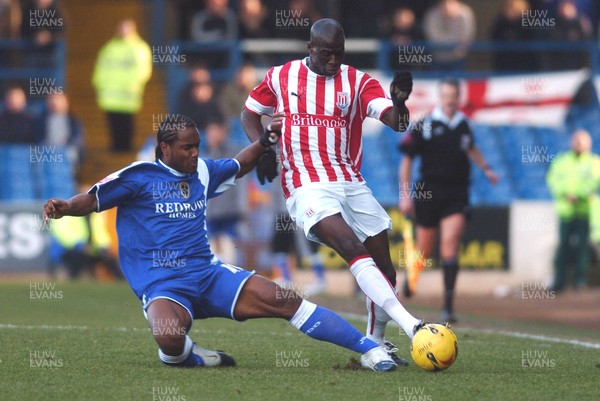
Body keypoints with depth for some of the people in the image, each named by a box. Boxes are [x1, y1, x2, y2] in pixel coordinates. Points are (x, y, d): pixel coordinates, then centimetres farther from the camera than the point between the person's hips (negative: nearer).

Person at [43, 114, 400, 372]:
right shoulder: (139, 176, -3)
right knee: (170, 338, -41)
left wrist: (266, 141, 20)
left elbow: (238, 167, 34)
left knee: (286, 300, -11)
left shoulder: (202, 172, 14)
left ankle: (370, 350, -8)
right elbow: (92, 201, -2)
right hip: (163, 287, -5)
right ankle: (195, 357, -4)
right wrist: (63, 208, -22)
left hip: (209, 275, 5)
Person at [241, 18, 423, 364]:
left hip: (352, 183, 4)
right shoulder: (281, 77, 5)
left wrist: (400, 101, -31)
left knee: (384, 267, 3)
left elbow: (396, 122, -8)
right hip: (307, 186, -4)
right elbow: (250, 113, 19)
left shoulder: (358, 82, 4)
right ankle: (410, 325, -37)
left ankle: (375, 345, 22)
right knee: (353, 248, -26)